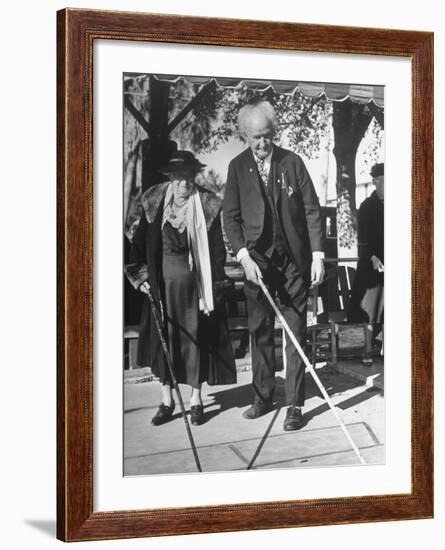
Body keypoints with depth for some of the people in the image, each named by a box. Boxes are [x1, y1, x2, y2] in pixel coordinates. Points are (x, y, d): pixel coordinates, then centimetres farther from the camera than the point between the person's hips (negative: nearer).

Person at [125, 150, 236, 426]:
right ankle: (167, 399, 18)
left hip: (194, 282, -2)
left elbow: (217, 249, -5)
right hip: (162, 281, 2)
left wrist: (214, 287, -8)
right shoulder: (154, 203, 0)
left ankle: (196, 398, 19)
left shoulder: (207, 205, -6)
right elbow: (140, 241, 6)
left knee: (196, 338, 4)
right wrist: (140, 276, -3)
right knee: (163, 338, 6)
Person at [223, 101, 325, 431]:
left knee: (296, 331, 1)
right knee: (260, 330, 7)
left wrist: (318, 255, -8)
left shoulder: (292, 162, -1)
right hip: (257, 259, 2)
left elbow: (312, 210, -1)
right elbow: (231, 216, 2)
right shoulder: (238, 167, 2)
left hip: (294, 258, -1)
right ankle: (263, 398, 20)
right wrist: (244, 256, -10)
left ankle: (295, 405, 6)